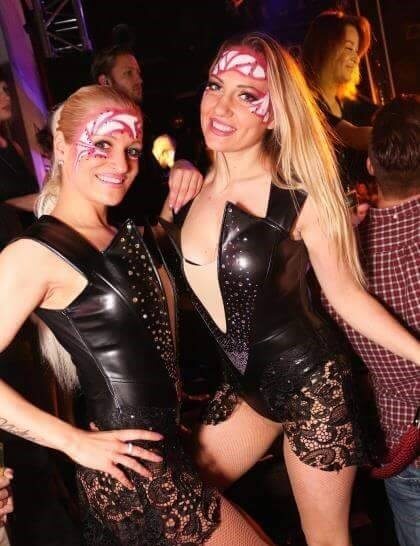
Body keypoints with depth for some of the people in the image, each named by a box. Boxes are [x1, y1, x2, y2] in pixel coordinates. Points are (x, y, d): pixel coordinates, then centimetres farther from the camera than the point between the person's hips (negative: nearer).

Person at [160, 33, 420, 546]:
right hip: (244, 383, 6)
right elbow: (177, 267, 11)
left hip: (310, 380, -5)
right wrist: (171, 206, -1)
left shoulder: (299, 196, -17)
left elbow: (345, 293, -8)